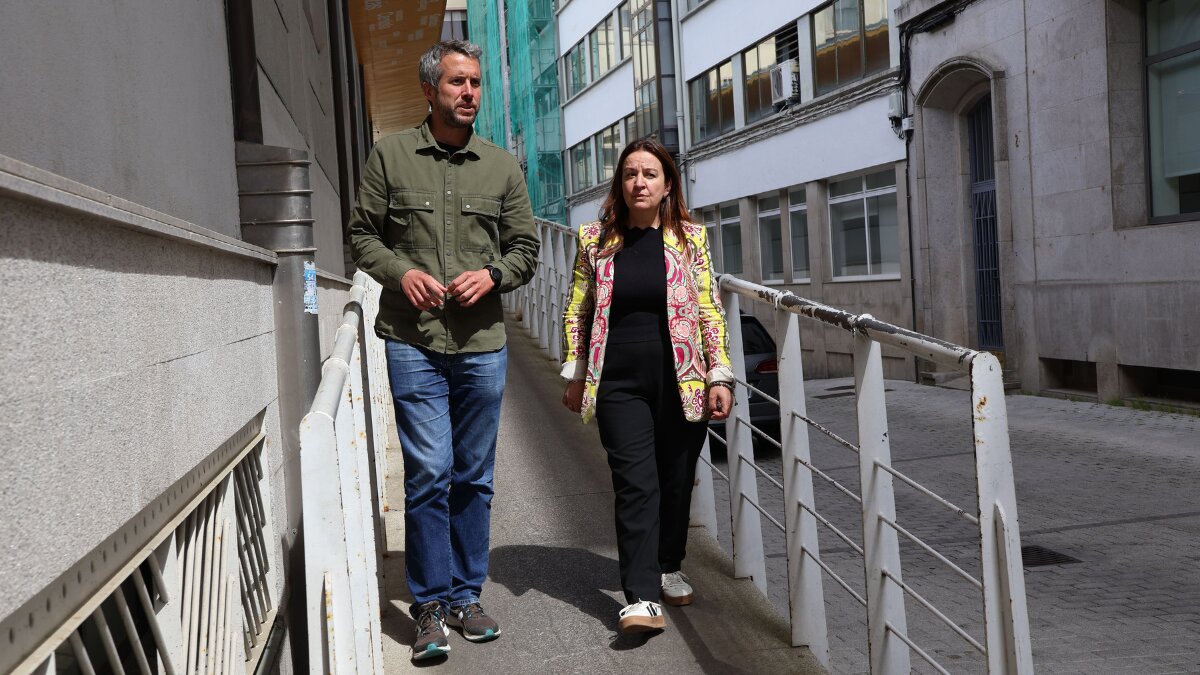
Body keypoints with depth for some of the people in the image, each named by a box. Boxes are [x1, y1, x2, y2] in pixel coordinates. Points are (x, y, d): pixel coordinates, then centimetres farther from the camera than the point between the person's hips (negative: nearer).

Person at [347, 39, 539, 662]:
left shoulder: (502, 166, 10)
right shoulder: (390, 155, 4)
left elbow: (526, 248, 12)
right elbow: (362, 233, 8)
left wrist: (492, 275, -8)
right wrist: (401, 271, -11)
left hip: (482, 345, 3)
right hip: (413, 341, -2)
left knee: (473, 476, 9)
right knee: (428, 472, -5)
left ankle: (465, 596, 23)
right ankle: (430, 605, 8)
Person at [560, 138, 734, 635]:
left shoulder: (691, 237, 4)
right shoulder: (595, 239, 5)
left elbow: (710, 311, 4)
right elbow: (576, 312, 9)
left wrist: (719, 375, -1)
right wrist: (574, 375, 6)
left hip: (681, 383, 1)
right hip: (620, 384, -1)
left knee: (676, 480, 10)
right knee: (636, 483, -7)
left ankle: (667, 567, 32)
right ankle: (643, 596, -6)